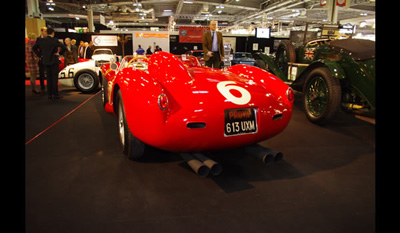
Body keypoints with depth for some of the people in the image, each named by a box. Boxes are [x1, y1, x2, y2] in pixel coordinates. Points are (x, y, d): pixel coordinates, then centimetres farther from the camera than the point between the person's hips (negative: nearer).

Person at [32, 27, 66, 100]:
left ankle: (50, 94, 12)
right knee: (54, 78, -1)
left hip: (45, 61, 5)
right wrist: (59, 53, -6)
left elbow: (34, 48, 9)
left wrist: (40, 55, 10)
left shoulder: (41, 40, 4)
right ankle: (55, 94, -2)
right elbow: (64, 47, -18)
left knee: (49, 78, 10)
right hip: (54, 61, -5)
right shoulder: (55, 40, -10)